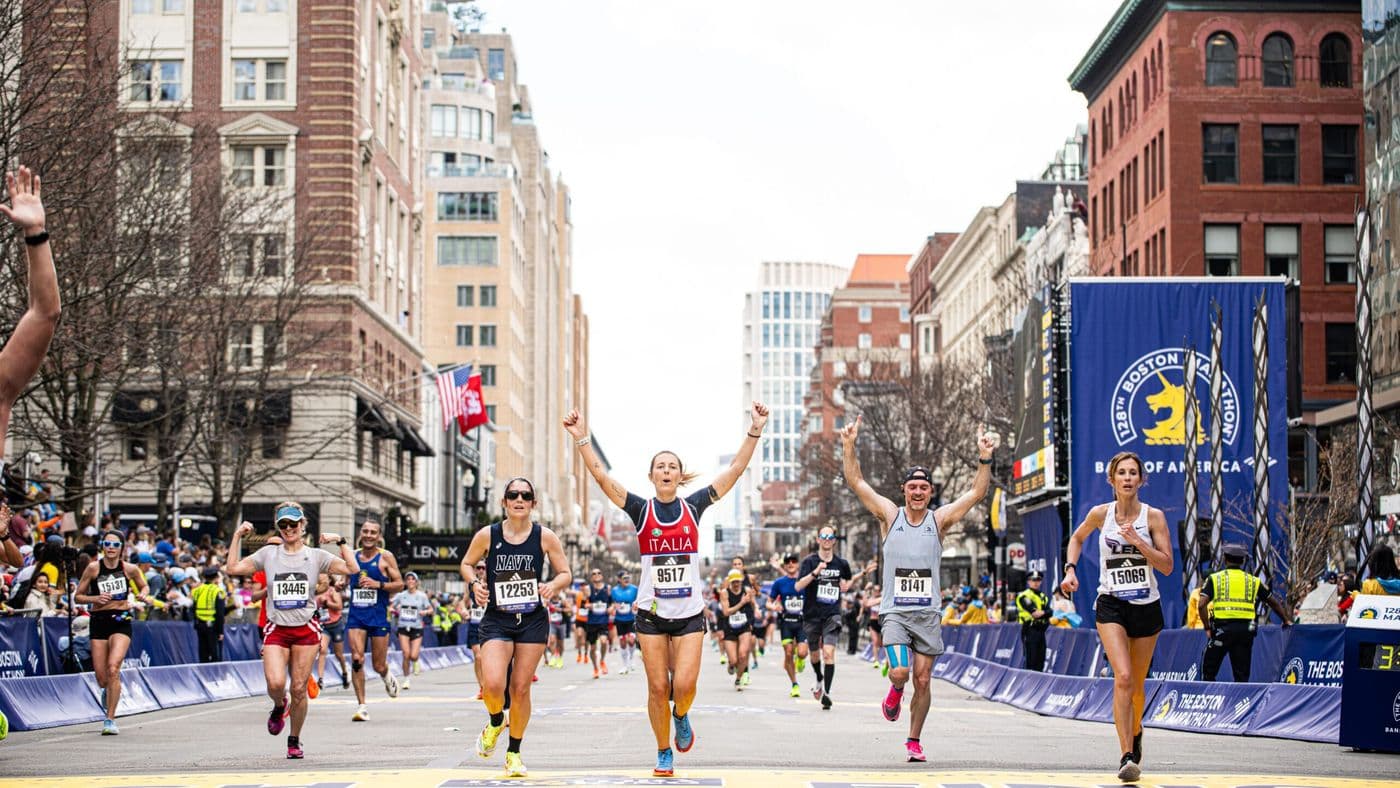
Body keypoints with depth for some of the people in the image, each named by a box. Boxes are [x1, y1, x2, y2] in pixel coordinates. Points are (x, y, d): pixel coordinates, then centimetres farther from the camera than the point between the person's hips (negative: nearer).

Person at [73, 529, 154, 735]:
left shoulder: (130, 569, 0)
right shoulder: (93, 568, -2)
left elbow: (143, 587, 19)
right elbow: (78, 597, 3)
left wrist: (143, 596, -3)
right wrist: (95, 598, -14)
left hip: (121, 622, -1)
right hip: (99, 622, 1)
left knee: (113, 667, -22)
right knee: (102, 678, 2)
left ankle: (110, 719, -14)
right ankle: (108, 691, 43)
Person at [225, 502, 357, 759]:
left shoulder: (316, 555, 3)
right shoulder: (268, 554, 7)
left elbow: (351, 568, -7)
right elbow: (232, 569, 3)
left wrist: (341, 541, -11)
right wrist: (237, 536, 2)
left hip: (306, 629, 0)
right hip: (276, 630, 0)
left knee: (299, 689, 0)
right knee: (275, 683, -19)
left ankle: (295, 740, 20)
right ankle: (279, 706, 18)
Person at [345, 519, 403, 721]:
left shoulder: (385, 557, -1)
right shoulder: (352, 556, 8)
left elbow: (400, 584, -3)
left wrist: (378, 584, -17)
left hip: (379, 615, -2)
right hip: (356, 615, 2)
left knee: (379, 665, 4)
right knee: (357, 659, -14)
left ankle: (387, 677, 42)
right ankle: (362, 706, -9)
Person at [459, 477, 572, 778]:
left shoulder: (545, 537, -4)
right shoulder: (487, 535, -4)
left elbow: (565, 573, 5)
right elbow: (467, 563, 12)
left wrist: (553, 586, -16)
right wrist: (474, 583, -9)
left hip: (533, 621, 1)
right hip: (496, 620, -1)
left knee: (521, 688, 2)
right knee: (493, 685, -18)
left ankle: (514, 753, 20)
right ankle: (495, 722, 18)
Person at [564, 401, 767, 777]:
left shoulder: (694, 506, 2)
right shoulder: (641, 509, -1)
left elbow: (734, 470, -3)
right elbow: (602, 478, -11)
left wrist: (754, 432, -12)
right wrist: (582, 439, -22)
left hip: (690, 612, 0)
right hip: (651, 613, 0)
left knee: (684, 685, -11)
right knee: (658, 687, 2)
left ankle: (681, 717, 23)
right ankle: (664, 754, 18)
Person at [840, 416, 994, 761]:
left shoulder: (939, 519, 4)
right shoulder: (890, 515, 2)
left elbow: (977, 492, -1)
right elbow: (856, 481, -2)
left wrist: (985, 458, -13)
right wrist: (848, 446, -12)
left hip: (928, 613, 2)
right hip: (895, 612, -2)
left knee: (923, 680, 2)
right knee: (900, 671, -20)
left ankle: (914, 741, 18)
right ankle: (895, 692, 17)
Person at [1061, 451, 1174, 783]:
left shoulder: (1153, 516, -5)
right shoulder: (1100, 514, -2)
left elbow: (1167, 566, -9)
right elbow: (1077, 538, 19)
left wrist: (1137, 540, -20)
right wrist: (1070, 569, 5)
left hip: (1147, 607, 1)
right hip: (1111, 606, -1)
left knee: (1137, 684, 13)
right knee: (1123, 678, -20)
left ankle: (1135, 732, 45)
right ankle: (1127, 757, -23)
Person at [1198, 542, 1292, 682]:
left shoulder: (1214, 578, 7)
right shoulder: (1254, 581, 14)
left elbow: (1201, 605, -5)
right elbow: (1274, 603, 24)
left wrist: (1207, 628, 2)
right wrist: (1286, 621, 38)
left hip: (1222, 628, -2)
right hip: (1246, 629, 2)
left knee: (1208, 671, 8)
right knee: (1242, 675, 7)